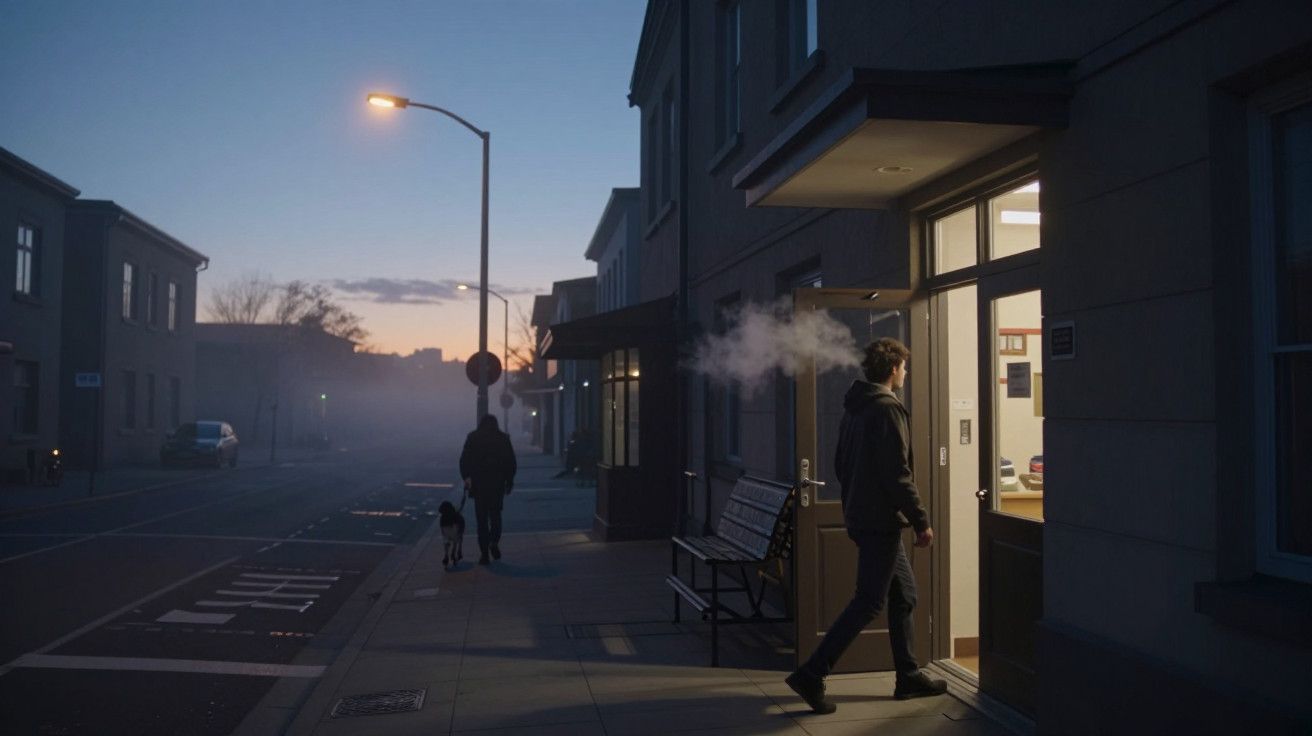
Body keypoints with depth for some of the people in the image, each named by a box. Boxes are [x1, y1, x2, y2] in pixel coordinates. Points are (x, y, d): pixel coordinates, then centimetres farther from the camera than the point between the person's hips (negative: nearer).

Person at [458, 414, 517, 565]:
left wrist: (466, 477, 5)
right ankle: (494, 542, -3)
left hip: (478, 484, -1)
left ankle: (484, 553, 2)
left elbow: (464, 460, -2)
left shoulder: (472, 438, 2)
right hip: (498, 483, 1)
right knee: (495, 514, 17)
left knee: (481, 518, 6)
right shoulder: (503, 438, 3)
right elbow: (511, 462, 2)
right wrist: (509, 480, 9)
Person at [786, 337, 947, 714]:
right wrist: (922, 522, -15)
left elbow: (841, 465, 19)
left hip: (859, 516, 10)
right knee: (869, 602, -6)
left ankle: (908, 676, 25)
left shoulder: (853, 408, 13)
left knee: (904, 593, 17)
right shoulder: (888, 408, -15)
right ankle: (811, 675, -7)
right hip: (881, 520, -10)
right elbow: (897, 474, -20)